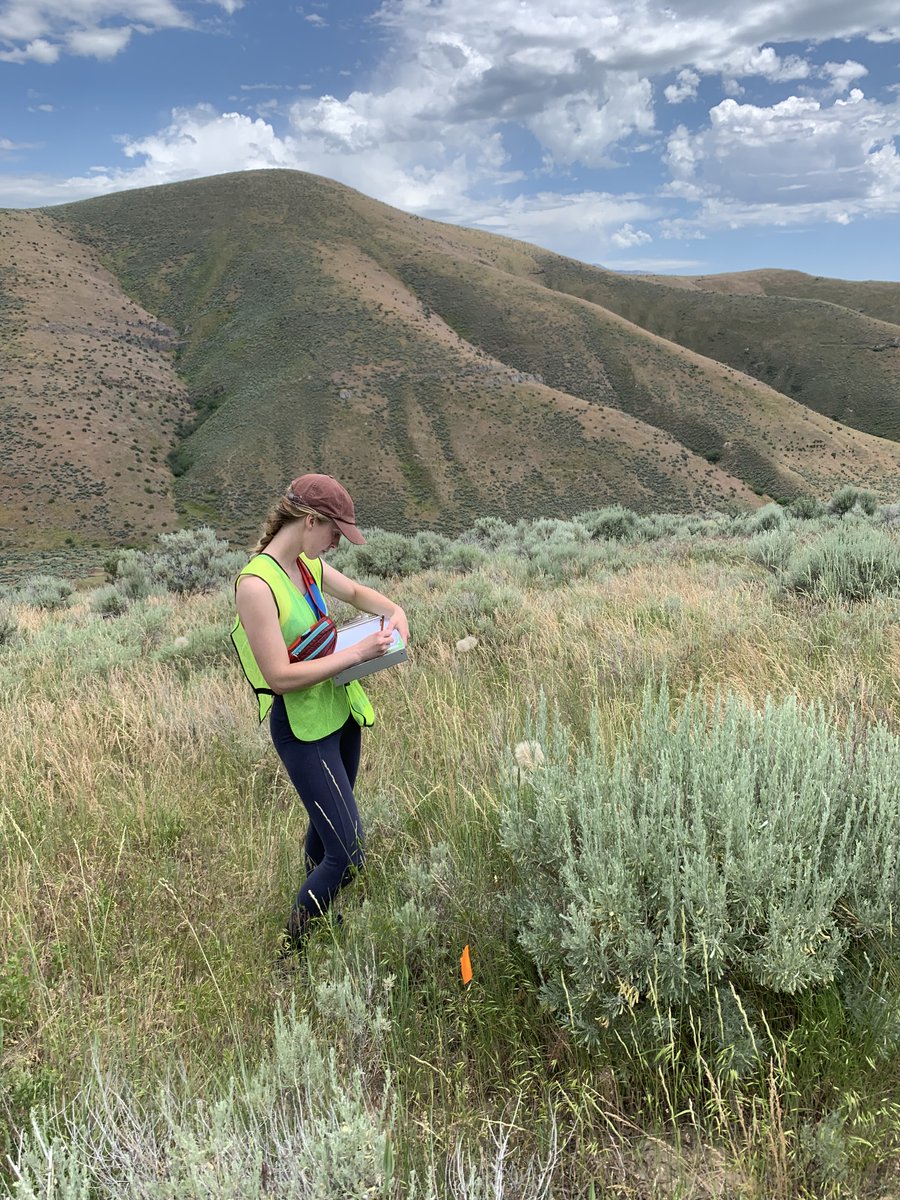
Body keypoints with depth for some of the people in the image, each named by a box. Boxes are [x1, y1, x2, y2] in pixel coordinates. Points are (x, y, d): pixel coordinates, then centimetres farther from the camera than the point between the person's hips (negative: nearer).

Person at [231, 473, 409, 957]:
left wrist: (393, 610, 2)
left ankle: (315, 912, 48)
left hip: (340, 709, 8)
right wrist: (356, 653, -21)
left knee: (326, 825, 24)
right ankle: (291, 950, 15)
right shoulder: (256, 585, -22)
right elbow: (280, 677, -24)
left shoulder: (309, 564, 2)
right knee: (348, 856, -8)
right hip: (301, 727, -8)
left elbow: (356, 592, 22)